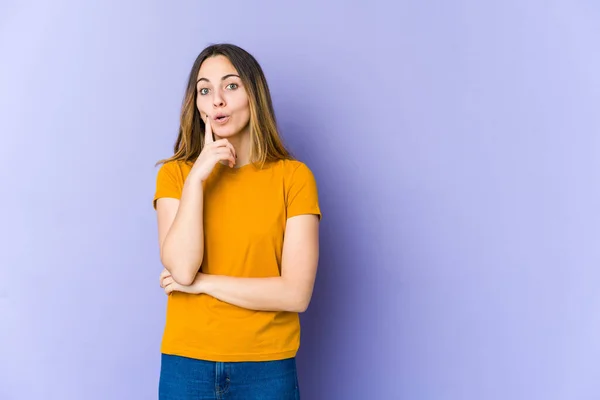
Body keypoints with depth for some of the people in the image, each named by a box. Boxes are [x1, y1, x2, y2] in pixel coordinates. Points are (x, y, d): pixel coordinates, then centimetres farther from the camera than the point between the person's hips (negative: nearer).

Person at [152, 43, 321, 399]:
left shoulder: (294, 176, -6)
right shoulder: (175, 173, 1)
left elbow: (296, 293, -12)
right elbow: (181, 269, -13)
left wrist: (202, 283, -10)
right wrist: (196, 177, -15)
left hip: (266, 368, -1)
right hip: (186, 365, 2)